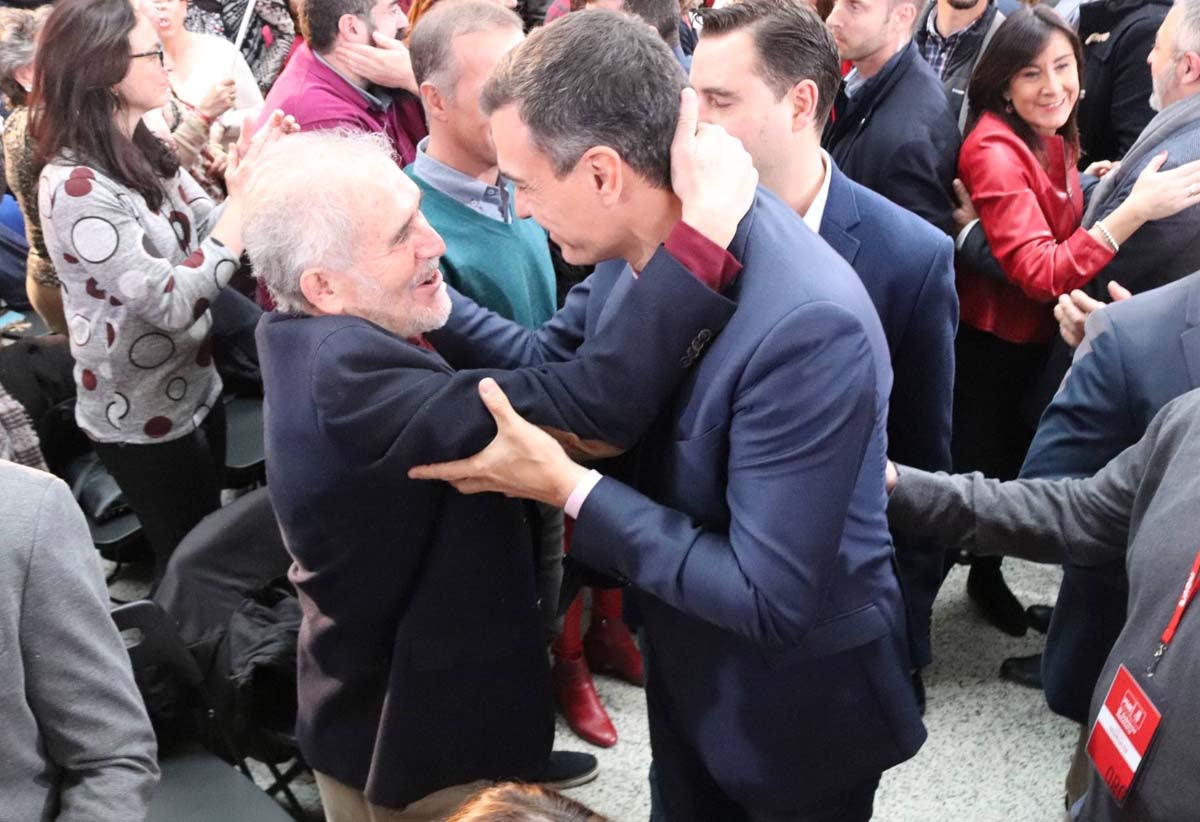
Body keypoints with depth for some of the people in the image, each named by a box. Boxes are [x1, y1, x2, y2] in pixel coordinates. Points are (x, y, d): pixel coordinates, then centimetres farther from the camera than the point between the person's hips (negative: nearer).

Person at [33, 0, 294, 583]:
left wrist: (251, 175, -11)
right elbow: (172, 303, -30)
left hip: (196, 389, 8)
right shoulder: (74, 187, -26)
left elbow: (209, 233, 7)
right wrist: (243, 197, -29)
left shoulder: (145, 153, 0)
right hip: (141, 420, -8)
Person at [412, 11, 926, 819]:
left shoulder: (808, 324, -38)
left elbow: (770, 601, -34)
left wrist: (568, 487, -31)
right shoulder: (642, 240, -14)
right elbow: (554, 361, 3)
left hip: (794, 704, -6)